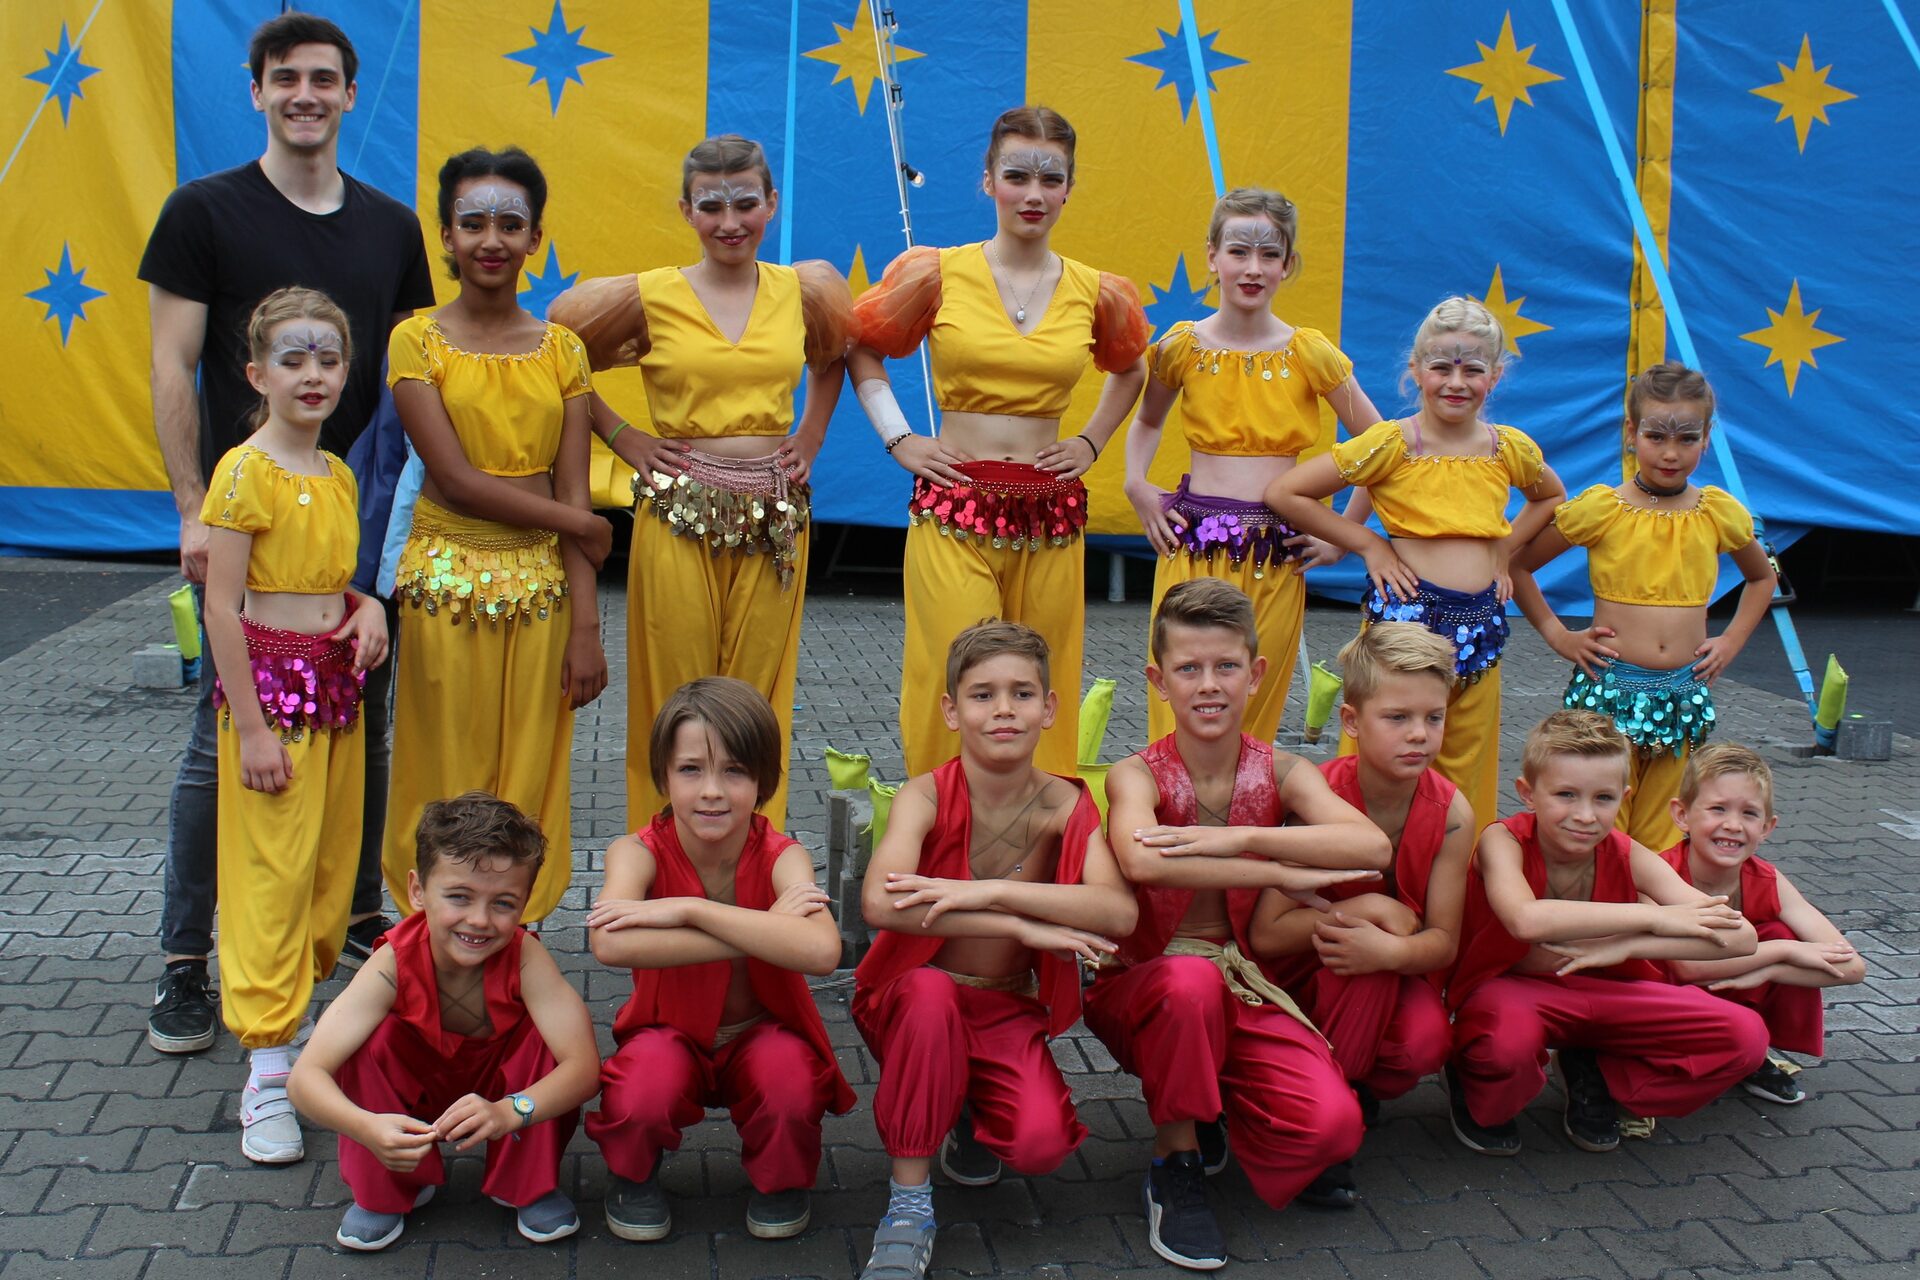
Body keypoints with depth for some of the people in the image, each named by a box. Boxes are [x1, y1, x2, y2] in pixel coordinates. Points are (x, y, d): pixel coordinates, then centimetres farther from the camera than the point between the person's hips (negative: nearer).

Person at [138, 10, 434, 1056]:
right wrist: (195, 508, -12)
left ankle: (361, 919, 27)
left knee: (363, 730, 11)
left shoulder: (391, 225, 11)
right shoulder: (206, 211, -1)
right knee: (223, 741, -1)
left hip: (364, 518, 4)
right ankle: (185, 962, 9)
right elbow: (172, 367, -4)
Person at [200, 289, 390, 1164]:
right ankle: (268, 1069, 1)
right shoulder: (244, 473, -12)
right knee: (273, 872, -5)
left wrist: (369, 606, -1)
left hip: (337, 682, 7)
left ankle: (299, 1009, 26)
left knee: (332, 865, 12)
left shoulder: (337, 475, 10)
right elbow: (222, 607, -14)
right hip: (268, 682, -7)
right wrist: (252, 727, -17)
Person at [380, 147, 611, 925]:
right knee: (450, 780, 3)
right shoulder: (417, 342, -1)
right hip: (448, 585, -2)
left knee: (531, 778, 5)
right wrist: (580, 526, -6)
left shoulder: (561, 350, 6)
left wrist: (585, 625, -3)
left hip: (540, 585, 2)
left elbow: (573, 495, 2)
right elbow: (456, 479, -9)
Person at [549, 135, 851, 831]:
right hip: (679, 518, -2)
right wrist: (623, 437, 3)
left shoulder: (807, 290, 6)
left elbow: (834, 360, 27)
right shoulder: (648, 297, -2)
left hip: (775, 521, 2)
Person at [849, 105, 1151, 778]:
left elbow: (1131, 370, 27)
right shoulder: (936, 274, 0)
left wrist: (1090, 443, 13)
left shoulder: (1099, 294, 6)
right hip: (954, 514, -2)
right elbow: (859, 349, 14)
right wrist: (899, 439, 4)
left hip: (1050, 519, 2)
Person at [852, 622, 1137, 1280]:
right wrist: (1023, 927, -36)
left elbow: (1118, 912, -27)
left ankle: (971, 1117, 15)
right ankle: (908, 1203, -19)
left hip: (1009, 1011, 2)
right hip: (913, 1001, -1)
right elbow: (880, 903, -36)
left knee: (1040, 1143, -24)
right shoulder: (927, 796, -15)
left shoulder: (1066, 805, -8)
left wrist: (992, 891, -36)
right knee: (928, 989, -36)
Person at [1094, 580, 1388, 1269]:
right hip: (1142, 986, -2)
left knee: (1333, 1123, -23)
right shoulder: (1138, 775, -11)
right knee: (1192, 980, -38)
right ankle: (1174, 1162, -12)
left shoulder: (1281, 772, -3)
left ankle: (1221, 1113, 12)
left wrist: (1241, 838, -31)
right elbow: (1142, 860, -36)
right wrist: (1283, 873, -30)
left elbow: (1370, 846, -23)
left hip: (1242, 988, 2)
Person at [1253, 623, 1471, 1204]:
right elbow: (1267, 933, -23)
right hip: (1309, 974, -2)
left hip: (1396, 982, 2)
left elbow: (1442, 941, -15)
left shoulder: (1450, 811, -14)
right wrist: (1367, 909, -30)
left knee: (1426, 1043, -31)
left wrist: (1392, 949, -37)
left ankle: (1357, 1092, 6)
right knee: (1371, 922, -34)